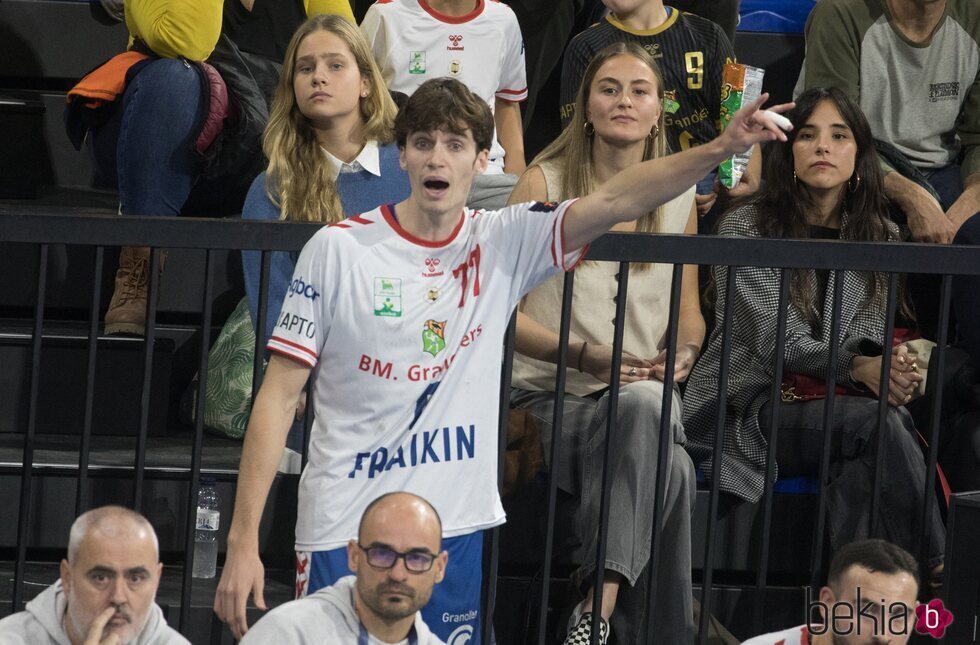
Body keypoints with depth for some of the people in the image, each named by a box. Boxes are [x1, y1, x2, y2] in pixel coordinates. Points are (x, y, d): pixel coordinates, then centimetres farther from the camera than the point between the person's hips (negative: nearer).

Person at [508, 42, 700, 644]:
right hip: (554, 394, -3)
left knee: (647, 403, -40)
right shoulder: (546, 184, 3)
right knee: (672, 468, -37)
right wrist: (583, 354, -17)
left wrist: (684, 353, -4)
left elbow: (689, 309, 21)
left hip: (647, 395, 3)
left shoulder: (679, 194, 15)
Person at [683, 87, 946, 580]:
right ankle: (936, 575, -28)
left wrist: (893, 370, -18)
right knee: (879, 422, -31)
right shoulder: (747, 228, -4)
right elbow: (780, 342, -12)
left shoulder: (879, 237, 11)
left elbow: (869, 341, 8)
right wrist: (858, 367, -29)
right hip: (744, 410, -4)